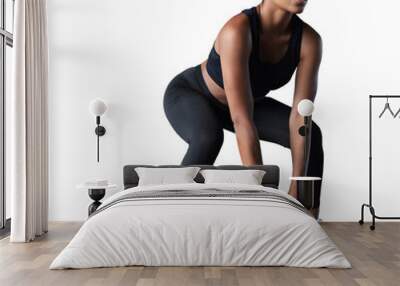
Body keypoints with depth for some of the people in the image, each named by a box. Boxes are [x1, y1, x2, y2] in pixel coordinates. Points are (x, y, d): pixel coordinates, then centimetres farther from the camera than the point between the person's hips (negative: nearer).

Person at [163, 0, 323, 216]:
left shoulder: (309, 40, -23)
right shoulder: (237, 30, -40)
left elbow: (300, 118, -25)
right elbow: (242, 120, -45)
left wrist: (295, 190, -31)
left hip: (232, 104, 5)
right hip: (189, 94, -5)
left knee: (312, 136, -12)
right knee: (208, 139, -41)